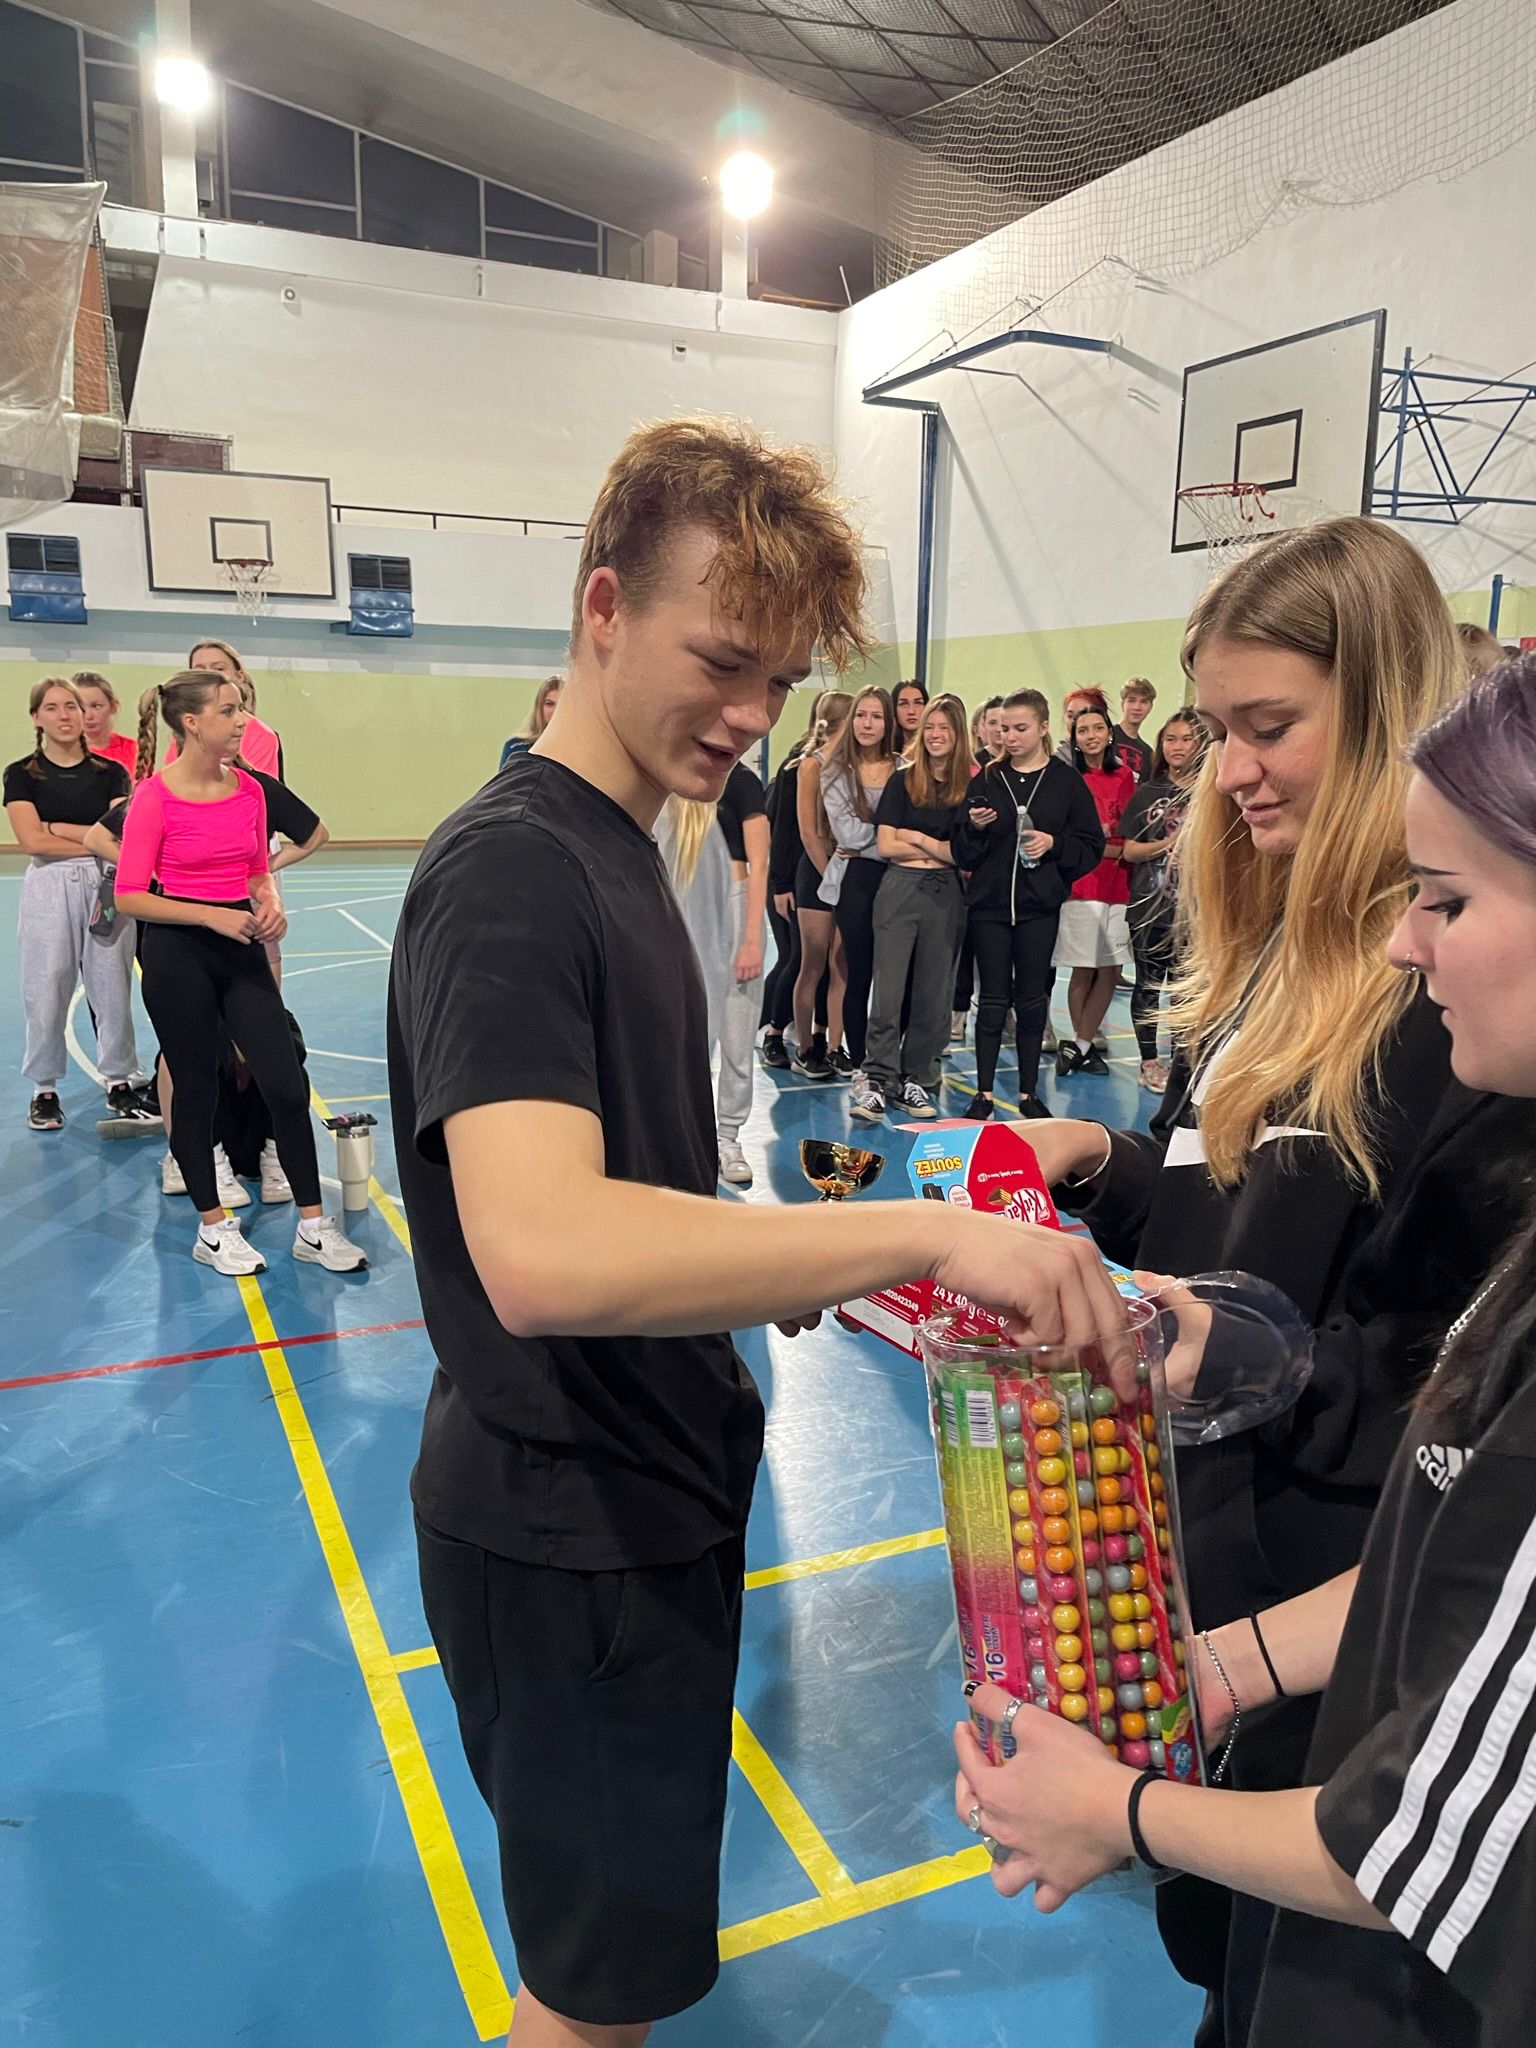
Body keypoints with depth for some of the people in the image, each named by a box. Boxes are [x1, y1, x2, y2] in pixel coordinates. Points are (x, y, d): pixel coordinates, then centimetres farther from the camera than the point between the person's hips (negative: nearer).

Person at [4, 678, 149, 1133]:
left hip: (105, 885, 1)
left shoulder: (110, 772, 6)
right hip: (48, 887, -1)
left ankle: (119, 1085, 15)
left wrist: (56, 827, -7)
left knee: (113, 988, 4)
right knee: (46, 992, 2)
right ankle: (44, 1090, 15)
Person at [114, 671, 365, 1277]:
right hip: (178, 953, -4)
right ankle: (213, 1228, 23)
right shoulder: (155, 795, -11)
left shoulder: (249, 789, 3)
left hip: (240, 948, 5)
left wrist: (270, 905, -6)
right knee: (197, 1089, 6)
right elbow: (129, 896, -11)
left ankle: (312, 1227, 11)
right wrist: (212, 916, -19)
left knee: (286, 1086, 0)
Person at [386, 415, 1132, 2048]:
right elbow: (542, 1254, -39)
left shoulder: (616, 850, 8)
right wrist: (919, 1228, -39)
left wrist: (792, 1258, 2)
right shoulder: (508, 872, -23)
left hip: (651, 1482, 9)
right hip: (565, 1525, -9)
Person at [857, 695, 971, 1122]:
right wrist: (941, 850, -4)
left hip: (946, 896, 1)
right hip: (900, 890, -1)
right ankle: (876, 1082, -2)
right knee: (888, 990, -5)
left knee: (934, 994, 6)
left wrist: (918, 838, -5)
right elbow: (886, 844, -1)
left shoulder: (972, 787, 4)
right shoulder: (903, 781, 6)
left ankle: (916, 1081, 15)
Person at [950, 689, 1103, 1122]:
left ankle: (1028, 1092, 17)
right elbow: (963, 853, 6)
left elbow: (1092, 846, 2)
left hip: (1039, 906, -1)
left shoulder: (1067, 781, 2)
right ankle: (984, 1093, 10)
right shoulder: (987, 780, 6)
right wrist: (975, 827, -13)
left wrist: (1053, 843, -13)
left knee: (1032, 999, 6)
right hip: (989, 903, 1)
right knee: (993, 999, 3)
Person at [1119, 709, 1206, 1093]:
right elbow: (1129, 851, 3)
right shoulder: (1147, 792, 5)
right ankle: (1149, 1061, 17)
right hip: (1149, 906, 1)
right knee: (1148, 986, 6)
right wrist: (1167, 843, -13)